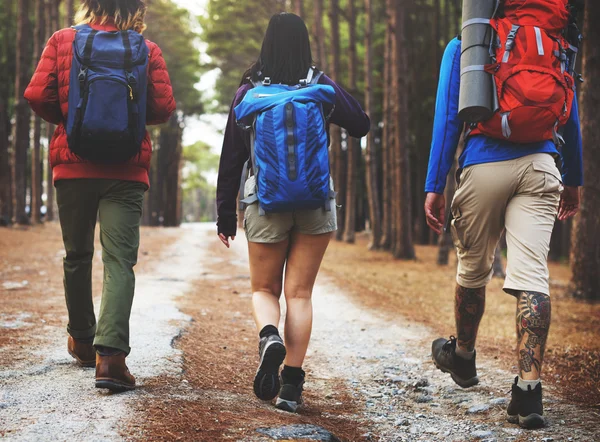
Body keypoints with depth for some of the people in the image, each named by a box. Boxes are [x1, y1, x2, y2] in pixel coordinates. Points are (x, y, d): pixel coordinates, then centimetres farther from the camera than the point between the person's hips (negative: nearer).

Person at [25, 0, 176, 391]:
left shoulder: (63, 41, 2)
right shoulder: (147, 50, 0)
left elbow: (37, 95, -5)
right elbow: (164, 107, -3)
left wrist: (66, 120, 14)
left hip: (73, 165, 2)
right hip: (126, 171, -1)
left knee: (77, 255, 16)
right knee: (120, 260, -5)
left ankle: (82, 341, 32)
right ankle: (110, 354, -20)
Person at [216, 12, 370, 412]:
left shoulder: (248, 92, -1)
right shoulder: (322, 87, -2)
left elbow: (232, 157, 1)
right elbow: (361, 125, 8)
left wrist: (226, 214, 8)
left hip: (265, 203, 0)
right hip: (315, 202, 0)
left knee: (264, 289, 15)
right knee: (300, 293, 5)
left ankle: (269, 336, -17)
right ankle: (291, 385, -1)